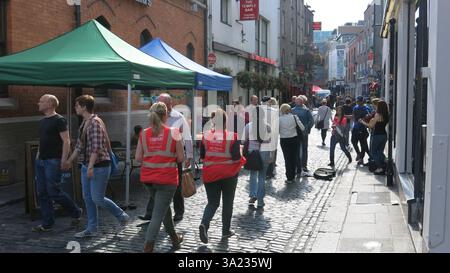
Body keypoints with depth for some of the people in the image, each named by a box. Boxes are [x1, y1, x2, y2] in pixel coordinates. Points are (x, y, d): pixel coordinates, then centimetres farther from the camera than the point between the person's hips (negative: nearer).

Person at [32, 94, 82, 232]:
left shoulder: (59, 120, -10)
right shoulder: (42, 122, 16)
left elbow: (66, 141, -14)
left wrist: (63, 161, -19)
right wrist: (37, 157, 16)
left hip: (53, 161, -9)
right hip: (40, 161, 9)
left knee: (54, 192, -7)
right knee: (42, 193, 8)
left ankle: (76, 212, 13)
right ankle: (47, 224, 15)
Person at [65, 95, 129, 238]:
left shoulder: (95, 122, -17)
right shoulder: (84, 123, 12)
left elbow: (96, 147, -23)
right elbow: (80, 145, 21)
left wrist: (91, 166, -26)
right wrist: (70, 160, 25)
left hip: (99, 166, -9)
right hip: (86, 165, 9)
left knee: (97, 198, -5)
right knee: (88, 197, 10)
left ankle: (122, 216, 14)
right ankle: (92, 229, 20)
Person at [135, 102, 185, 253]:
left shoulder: (144, 133, 0)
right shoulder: (173, 133, -8)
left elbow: (138, 158, 1)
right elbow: (180, 158, -7)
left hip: (148, 178, 5)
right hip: (167, 178, -5)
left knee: (164, 207, 24)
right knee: (158, 213, 0)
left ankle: (175, 238, 40)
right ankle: (148, 247, -6)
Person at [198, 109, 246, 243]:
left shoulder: (206, 136, -4)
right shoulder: (232, 136, -12)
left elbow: (202, 155, 4)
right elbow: (236, 157, -15)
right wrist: (240, 157, 5)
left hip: (210, 173, 2)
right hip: (228, 174, -2)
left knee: (213, 202, 13)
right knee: (228, 203, 15)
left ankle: (204, 224, -12)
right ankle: (226, 230, 24)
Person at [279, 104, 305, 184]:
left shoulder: (279, 119, -9)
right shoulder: (294, 117, -6)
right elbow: (302, 128, -2)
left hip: (284, 140, -1)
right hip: (294, 139, 1)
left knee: (287, 159, 5)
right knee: (294, 157, 13)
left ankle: (289, 178, 6)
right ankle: (293, 176, 19)